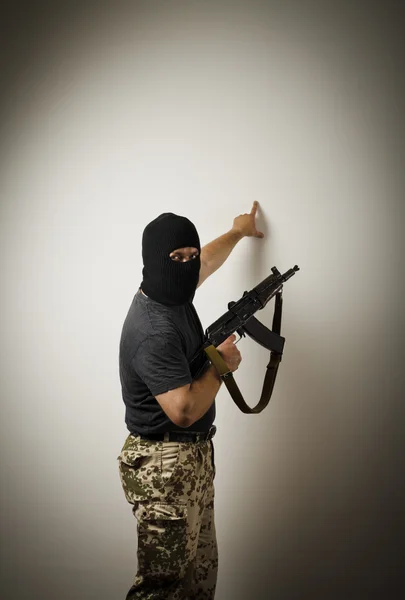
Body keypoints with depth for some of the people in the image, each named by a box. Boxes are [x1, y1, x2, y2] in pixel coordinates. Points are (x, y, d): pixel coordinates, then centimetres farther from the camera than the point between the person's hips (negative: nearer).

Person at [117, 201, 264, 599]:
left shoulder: (174, 293, 4)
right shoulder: (155, 332, -25)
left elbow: (207, 259, 26)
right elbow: (184, 410, -29)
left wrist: (237, 231, 43)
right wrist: (222, 364, -13)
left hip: (194, 456, 10)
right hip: (163, 468, -10)